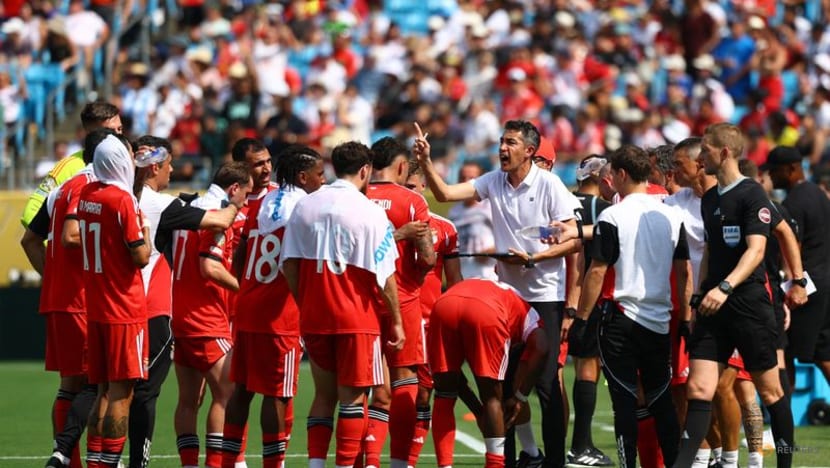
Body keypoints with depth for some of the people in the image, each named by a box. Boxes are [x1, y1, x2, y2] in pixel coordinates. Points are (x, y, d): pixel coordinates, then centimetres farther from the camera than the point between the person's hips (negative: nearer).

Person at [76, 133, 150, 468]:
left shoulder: (86, 196, 6)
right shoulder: (123, 200, -15)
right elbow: (141, 257, -16)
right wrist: (145, 232, 3)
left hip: (94, 308, 7)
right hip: (125, 310, -7)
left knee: (105, 390, 12)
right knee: (121, 393, -4)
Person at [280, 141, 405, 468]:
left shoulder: (304, 206, 5)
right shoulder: (369, 211, -8)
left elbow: (289, 265, 6)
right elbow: (384, 275, -8)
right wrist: (396, 321, 0)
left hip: (313, 318, 4)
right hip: (356, 318, -4)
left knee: (324, 394, 14)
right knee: (352, 397, 1)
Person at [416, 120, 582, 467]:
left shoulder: (549, 185, -10)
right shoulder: (494, 182, 4)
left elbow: (573, 240, -10)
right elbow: (445, 194, -2)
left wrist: (532, 258, -18)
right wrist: (426, 163, -16)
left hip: (545, 297, -5)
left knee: (546, 381, -6)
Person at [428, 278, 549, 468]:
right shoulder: (527, 312, 35)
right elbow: (541, 349, 11)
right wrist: (520, 397, 16)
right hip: (487, 311, -3)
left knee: (445, 396, 17)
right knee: (492, 397, 13)